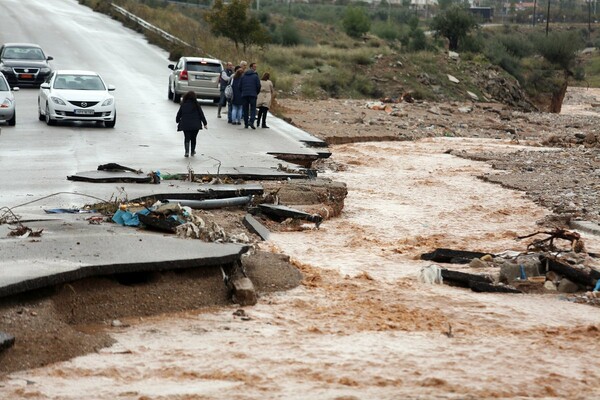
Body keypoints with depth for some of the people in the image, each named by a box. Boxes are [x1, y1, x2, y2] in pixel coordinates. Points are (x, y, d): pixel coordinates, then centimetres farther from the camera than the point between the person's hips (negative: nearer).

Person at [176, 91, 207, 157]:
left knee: (187, 138, 4)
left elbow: (179, 114, 9)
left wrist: (177, 121, 26)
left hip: (185, 125, 1)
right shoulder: (196, 104, -4)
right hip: (195, 125, -1)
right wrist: (204, 123, 5)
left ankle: (187, 151, -15)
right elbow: (201, 114, -1)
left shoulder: (183, 105, 2)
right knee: (193, 138, 16)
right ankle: (193, 151, 24)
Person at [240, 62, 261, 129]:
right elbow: (258, 86, -4)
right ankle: (251, 121, -18)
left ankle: (246, 124, 9)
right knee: (253, 109, 0)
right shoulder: (255, 76, 0)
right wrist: (257, 93, 13)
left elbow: (240, 85, 7)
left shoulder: (243, 76, 10)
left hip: (244, 94, 3)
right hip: (253, 95, -3)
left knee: (245, 109, 9)